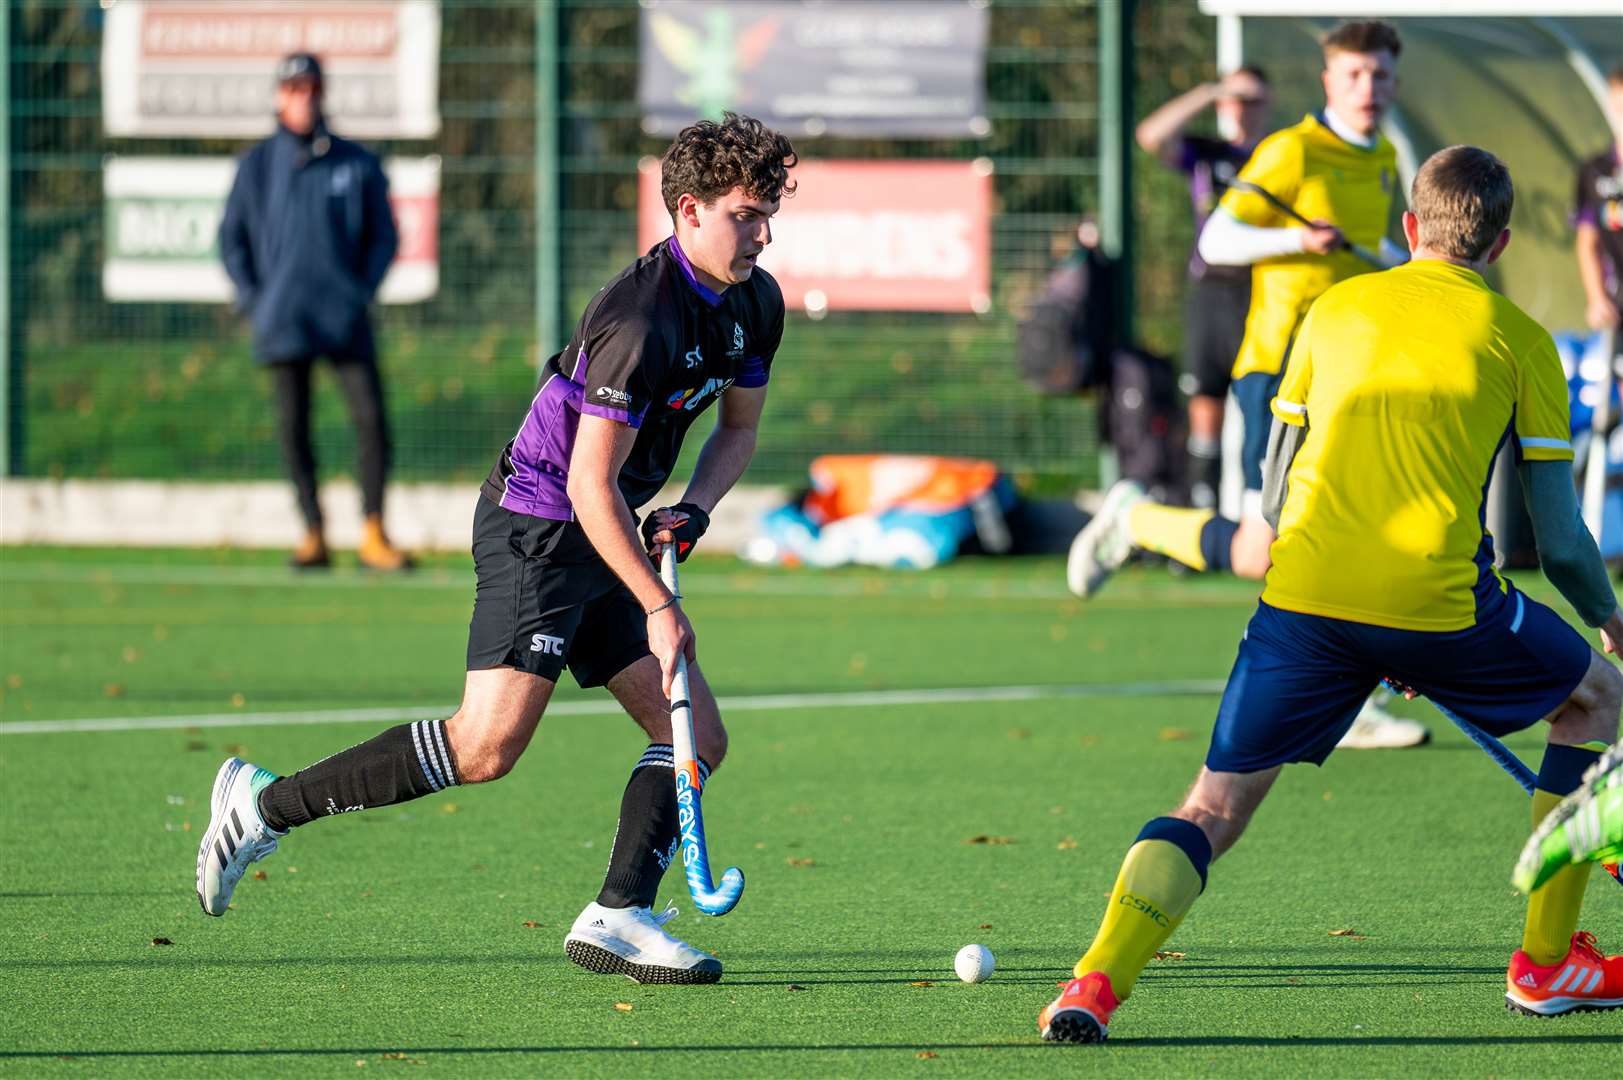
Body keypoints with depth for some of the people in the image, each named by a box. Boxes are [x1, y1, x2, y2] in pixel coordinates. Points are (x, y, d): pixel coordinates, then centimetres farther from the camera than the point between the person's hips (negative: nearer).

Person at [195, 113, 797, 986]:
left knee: (697, 738, 1)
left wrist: (691, 510, 1)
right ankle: (267, 805, -9)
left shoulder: (756, 304, 5)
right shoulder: (641, 318, -23)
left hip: (605, 538, 9)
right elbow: (589, 484, -22)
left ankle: (617, 917, 0)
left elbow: (738, 427, 21)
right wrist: (658, 606, -19)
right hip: (536, 528, -9)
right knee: (488, 744, -18)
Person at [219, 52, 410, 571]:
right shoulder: (256, 166, 7)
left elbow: (384, 235, 11)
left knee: (371, 417, -9)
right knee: (293, 426, -1)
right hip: (283, 322, 0)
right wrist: (253, 298, 0)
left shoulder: (357, 163, 6)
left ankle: (373, 536, -5)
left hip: (345, 316, 0)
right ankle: (314, 535, 6)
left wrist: (363, 291, -1)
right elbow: (231, 238, 12)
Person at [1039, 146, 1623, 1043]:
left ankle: (1098, 979, -17)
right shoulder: (1518, 338, 9)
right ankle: (1547, 962, 25)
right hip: (1442, 596, -2)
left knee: (1216, 804, 8)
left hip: (1303, 596, 2)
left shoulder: (1335, 309, 18)